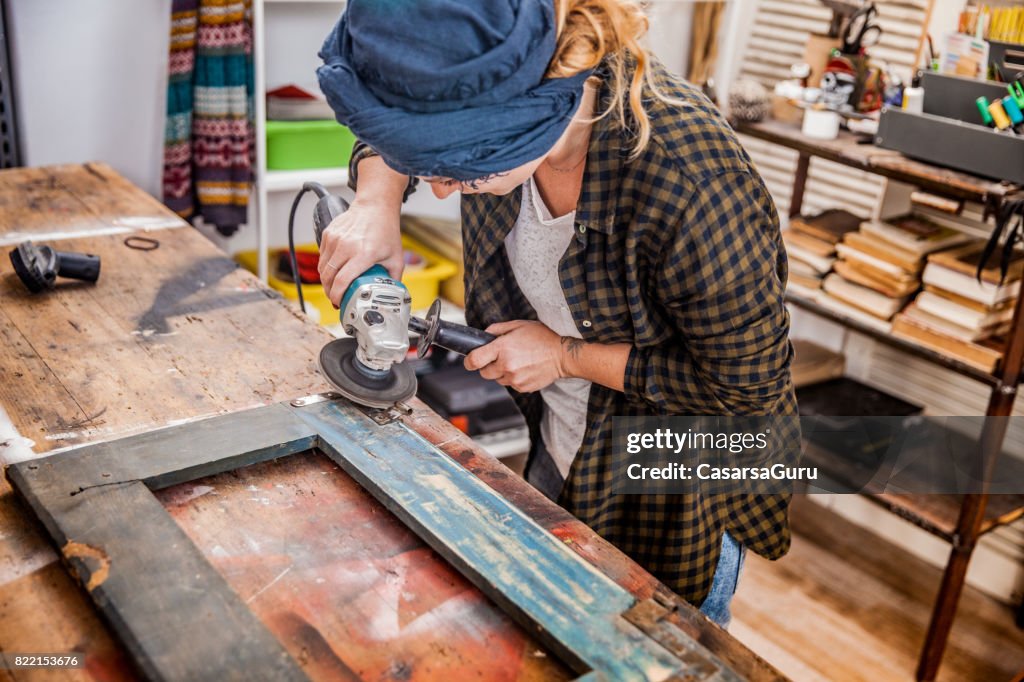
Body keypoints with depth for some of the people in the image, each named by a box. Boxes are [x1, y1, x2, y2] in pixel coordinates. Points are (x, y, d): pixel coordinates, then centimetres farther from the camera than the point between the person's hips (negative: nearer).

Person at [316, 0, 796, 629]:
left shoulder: (692, 189, -38)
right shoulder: (495, 104, -19)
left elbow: (750, 384, -26)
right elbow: (391, 131, 4)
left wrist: (567, 356, -23)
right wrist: (376, 204, -18)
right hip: (561, 447, 6)